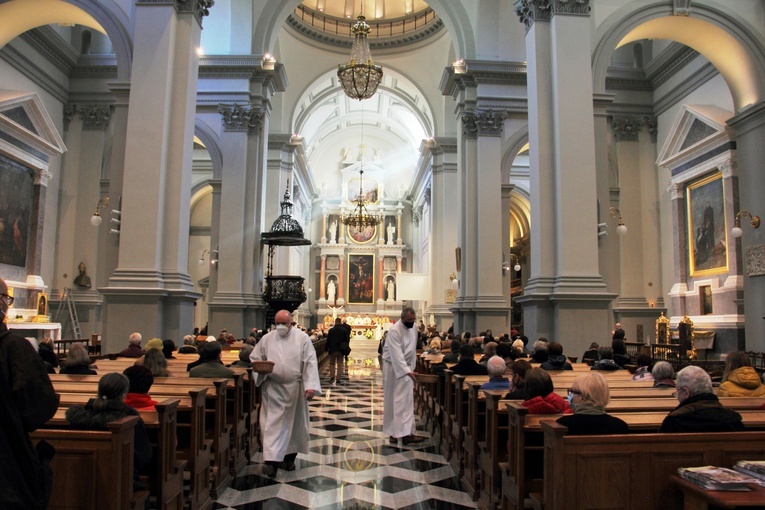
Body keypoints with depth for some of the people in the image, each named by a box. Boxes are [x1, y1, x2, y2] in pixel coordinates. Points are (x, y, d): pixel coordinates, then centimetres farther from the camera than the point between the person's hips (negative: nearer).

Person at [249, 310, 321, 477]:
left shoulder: (302, 338, -4)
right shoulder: (266, 339, 3)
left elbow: (310, 363, -8)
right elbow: (254, 359, 9)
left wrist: (311, 386, -17)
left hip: (295, 388, 0)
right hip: (273, 389, 1)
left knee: (294, 423, 11)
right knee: (273, 422, -4)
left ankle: (290, 456, 27)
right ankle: (272, 460, -3)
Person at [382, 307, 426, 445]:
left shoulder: (413, 328, 2)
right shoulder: (394, 330, -22)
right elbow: (397, 354, -29)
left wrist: (411, 367, 11)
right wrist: (408, 371, -36)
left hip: (406, 366, 7)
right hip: (393, 367, -7)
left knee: (407, 399, 2)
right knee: (392, 400, 2)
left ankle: (406, 433, 4)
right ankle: (393, 432, 9)